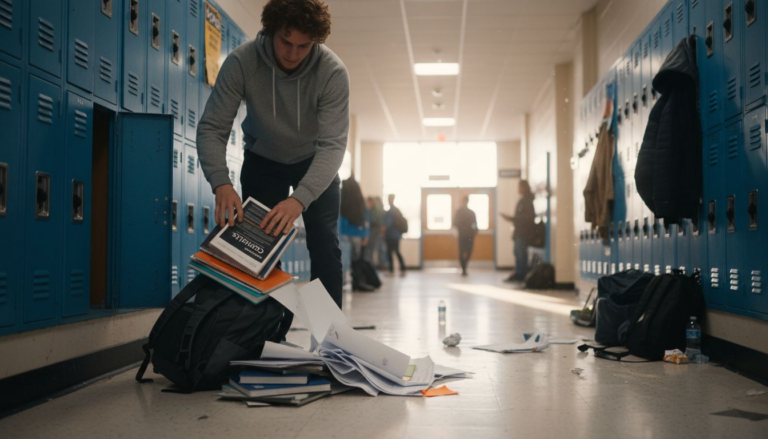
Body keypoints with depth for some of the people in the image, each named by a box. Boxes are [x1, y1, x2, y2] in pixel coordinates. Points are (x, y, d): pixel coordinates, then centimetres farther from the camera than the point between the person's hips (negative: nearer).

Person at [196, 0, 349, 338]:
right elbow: (211, 128, -27)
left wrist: (300, 199, -51)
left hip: (314, 163, -1)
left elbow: (333, 144, -36)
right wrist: (221, 184, -45)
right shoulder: (242, 62, -29)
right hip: (262, 161, 1)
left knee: (325, 249, -6)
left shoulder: (333, 72, -31)